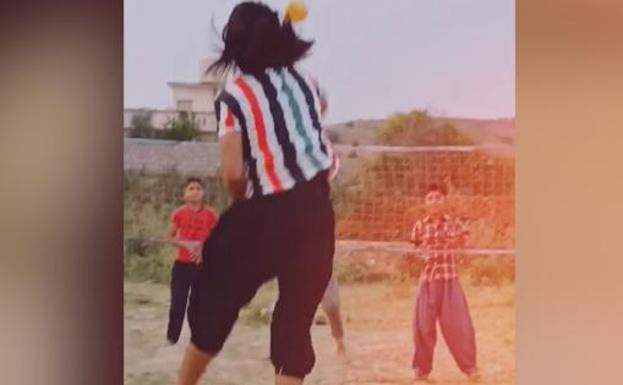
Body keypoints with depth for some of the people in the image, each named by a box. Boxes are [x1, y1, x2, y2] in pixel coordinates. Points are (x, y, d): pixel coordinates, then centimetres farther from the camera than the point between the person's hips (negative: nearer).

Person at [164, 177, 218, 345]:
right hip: (182, 263, 0)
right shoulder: (179, 213, -1)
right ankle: (172, 337, 10)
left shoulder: (210, 214, -1)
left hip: (202, 263, 0)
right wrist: (186, 244, -12)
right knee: (178, 301, 1)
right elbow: (169, 237, 3)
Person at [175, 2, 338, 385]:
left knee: (216, 301, 15)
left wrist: (245, 202, 5)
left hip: (266, 213, -3)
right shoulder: (303, 78, 9)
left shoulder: (234, 94, -6)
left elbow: (233, 173, -15)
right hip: (315, 209, 3)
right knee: (296, 316, 8)